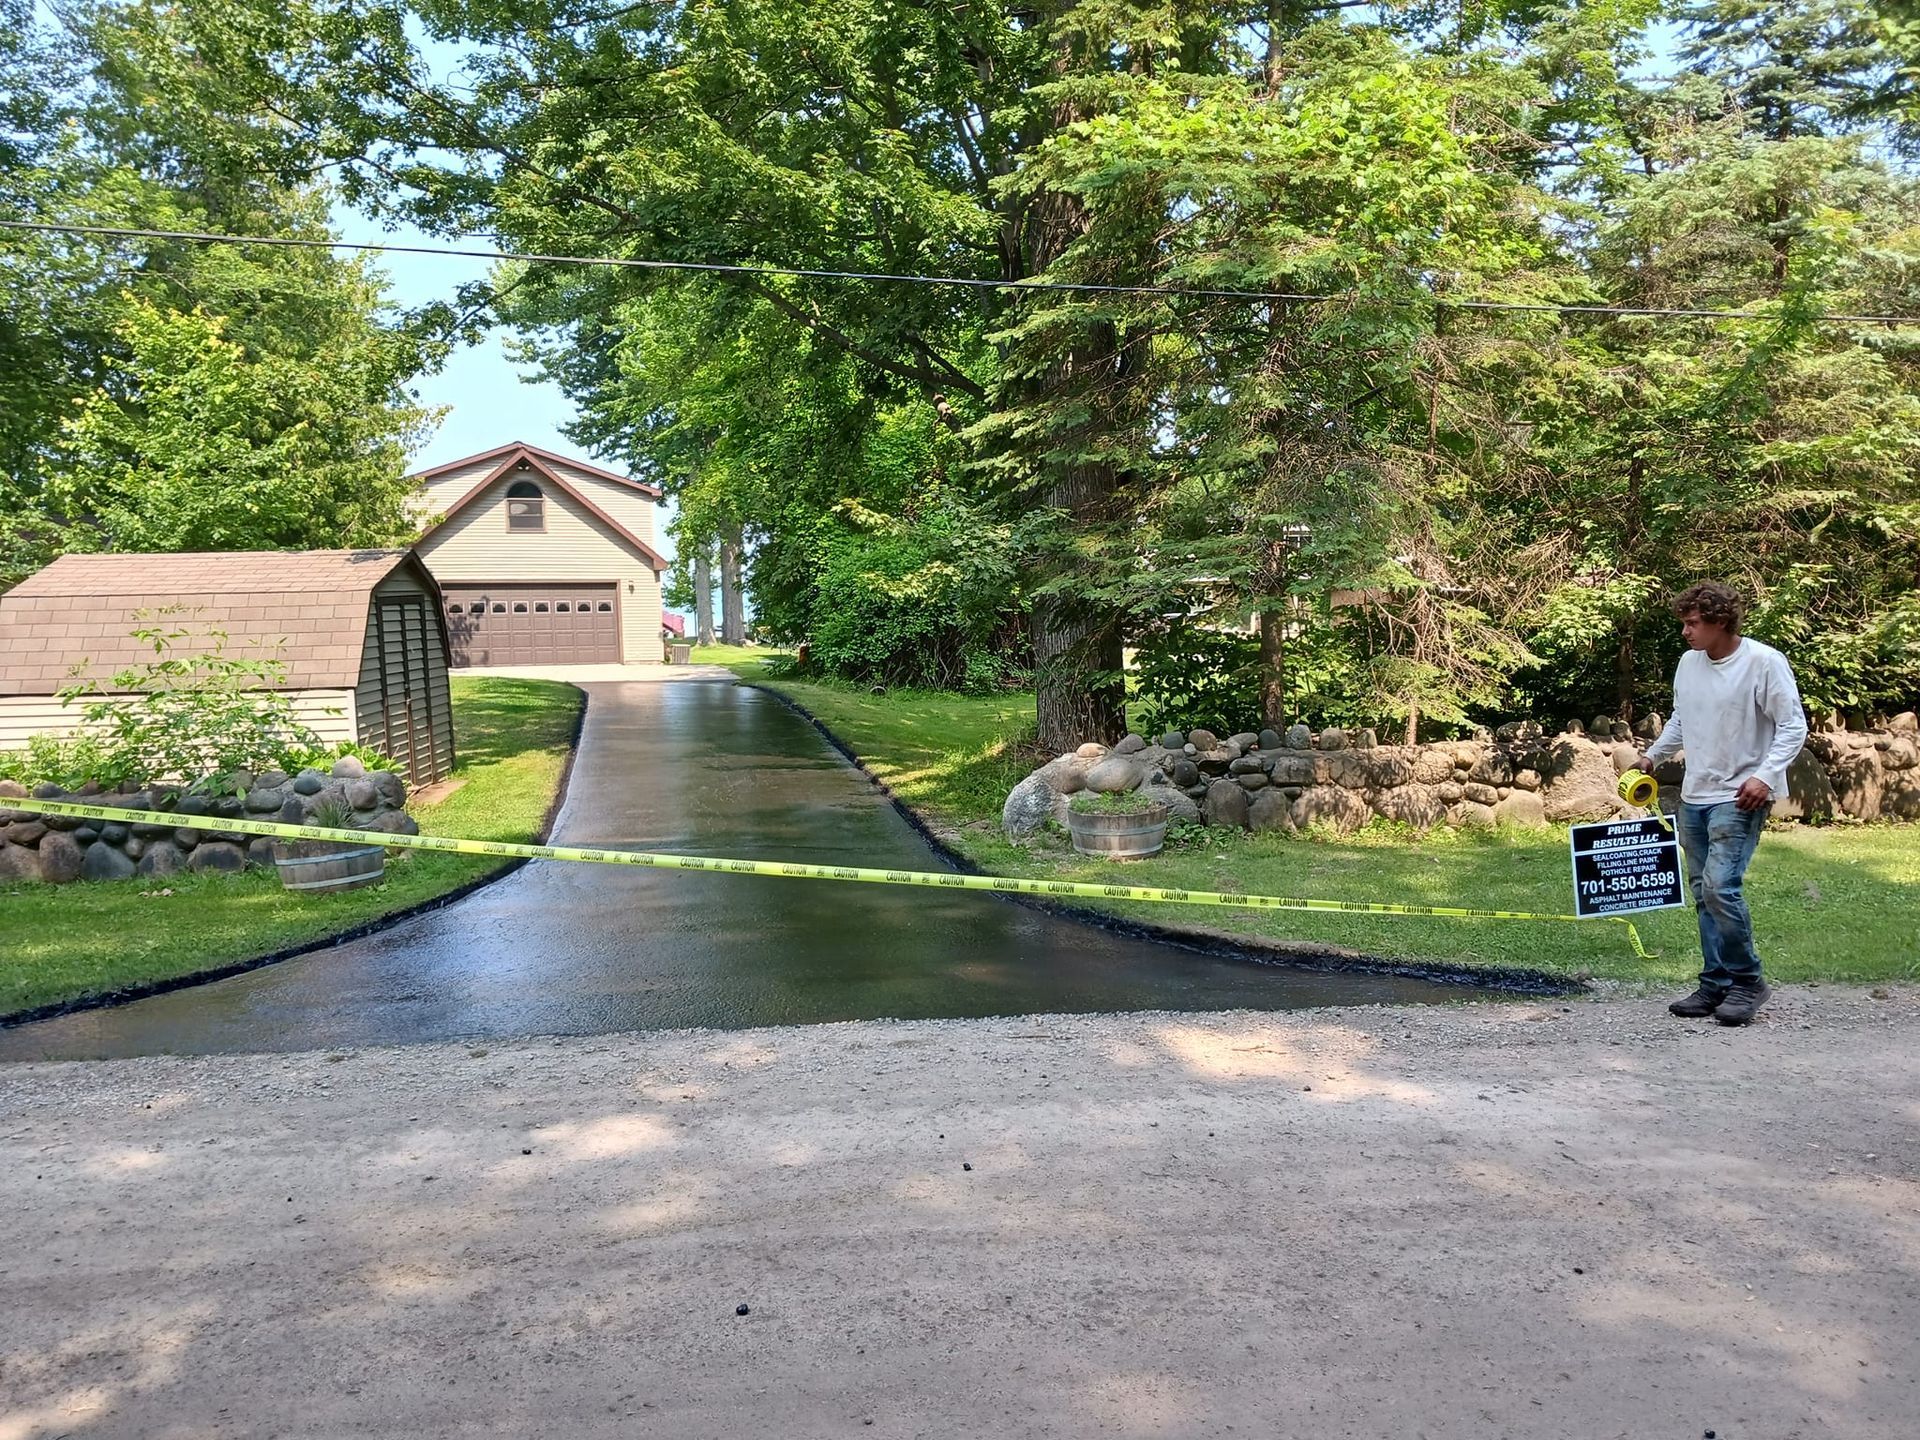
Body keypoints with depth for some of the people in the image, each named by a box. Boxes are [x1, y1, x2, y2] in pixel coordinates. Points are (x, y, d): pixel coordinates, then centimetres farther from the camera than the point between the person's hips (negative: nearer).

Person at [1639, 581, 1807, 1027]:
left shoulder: (1764, 662, -11)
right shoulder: (1688, 662, 9)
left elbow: (1794, 727, -10)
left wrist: (1765, 775, -21)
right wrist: (1652, 756, 17)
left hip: (1740, 799, -7)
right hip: (1694, 796, 7)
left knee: (1720, 885, -17)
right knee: (1703, 892, 8)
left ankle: (1747, 981, 0)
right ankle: (1716, 984, 16)